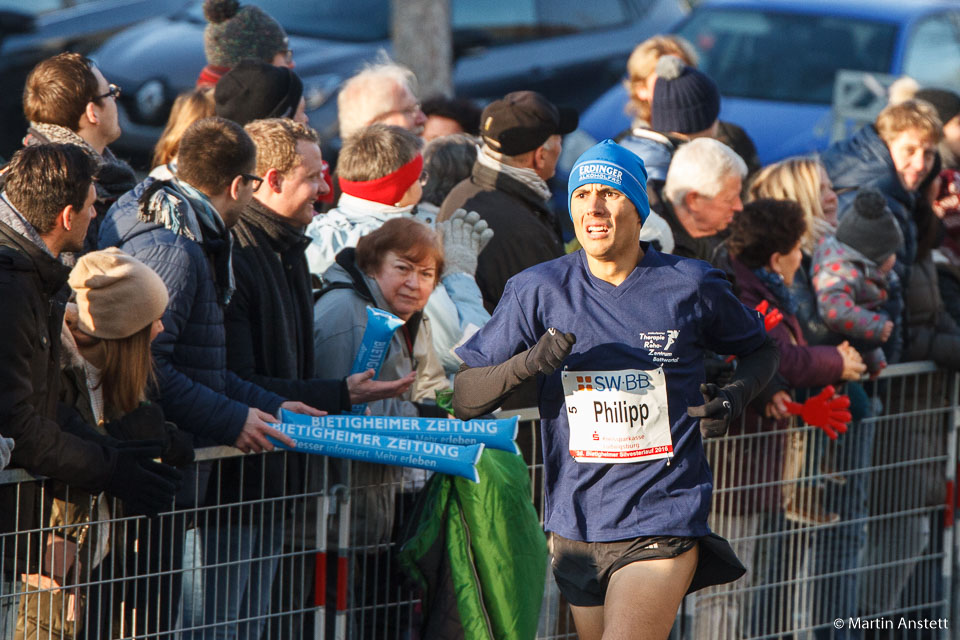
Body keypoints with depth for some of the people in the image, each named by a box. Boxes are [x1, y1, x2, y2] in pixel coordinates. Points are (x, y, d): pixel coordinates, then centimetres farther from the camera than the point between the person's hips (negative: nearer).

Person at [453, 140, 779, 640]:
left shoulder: (689, 286, 0)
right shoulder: (538, 291, 0)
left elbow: (760, 350, 19)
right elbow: (462, 398, -1)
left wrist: (736, 396, -3)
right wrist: (528, 364, -20)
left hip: (663, 521, -3)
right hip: (577, 521, 3)